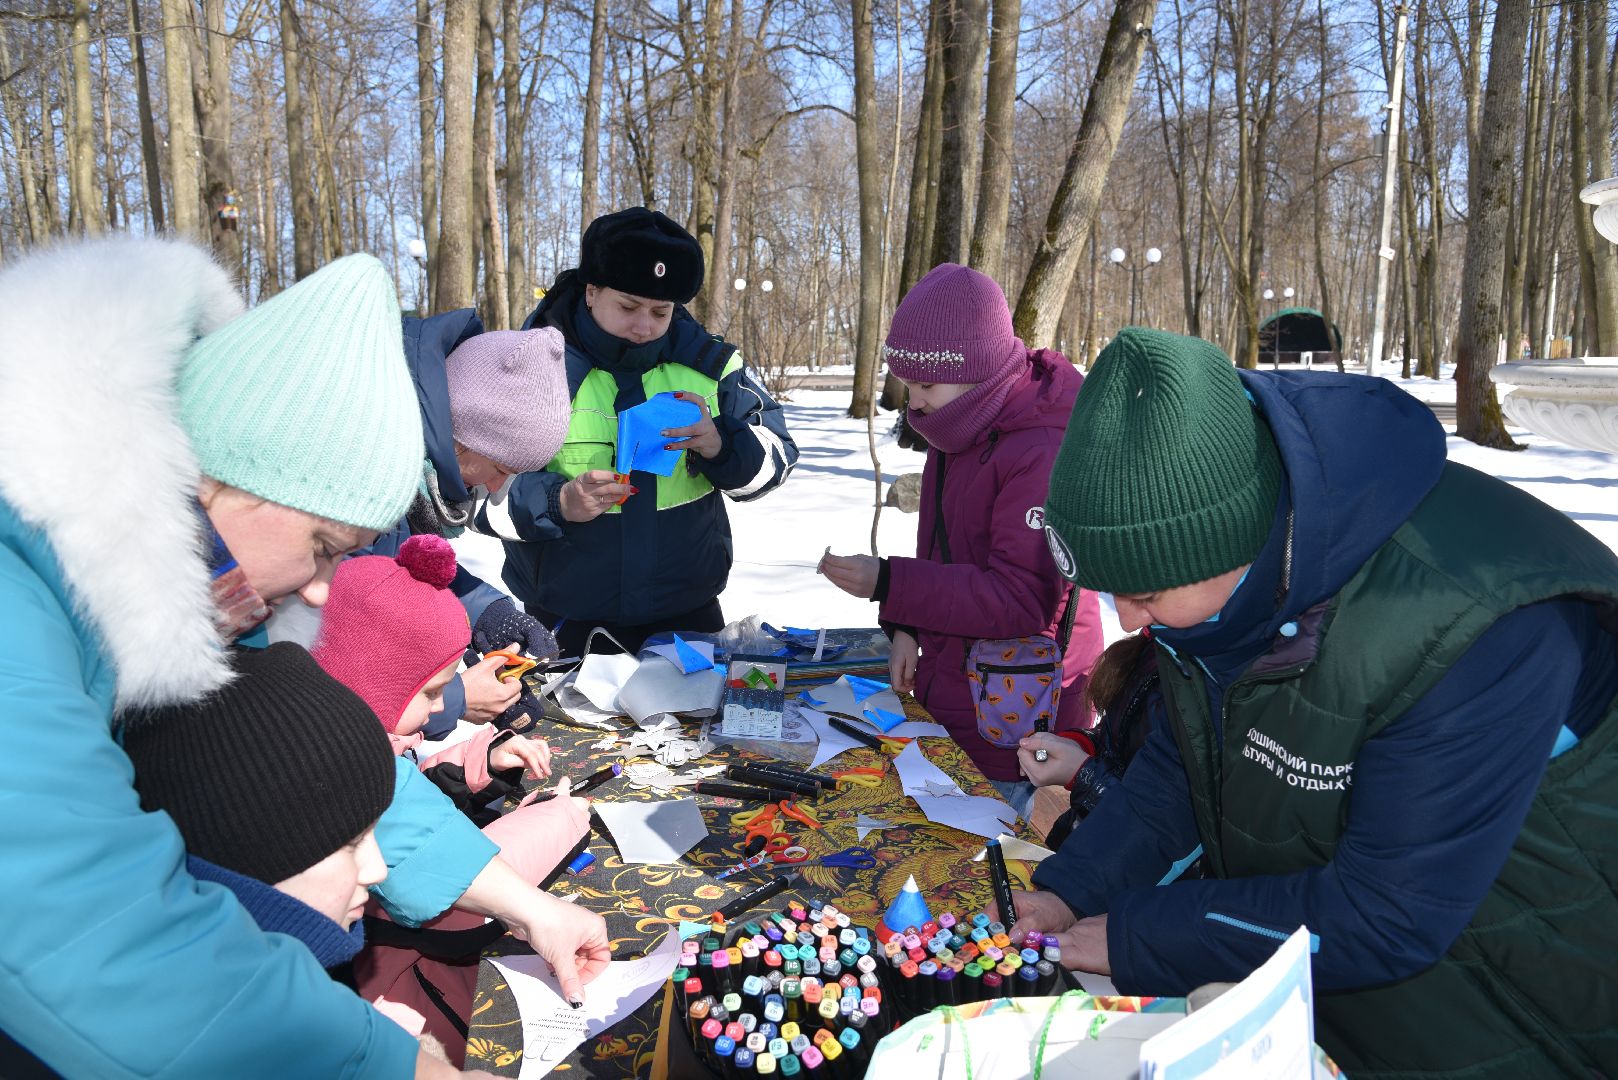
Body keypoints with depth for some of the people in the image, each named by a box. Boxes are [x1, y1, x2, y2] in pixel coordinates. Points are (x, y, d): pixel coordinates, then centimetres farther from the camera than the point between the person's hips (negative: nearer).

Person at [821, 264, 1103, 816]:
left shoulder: (1043, 451, -24)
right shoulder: (961, 431, 7)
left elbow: (1022, 599, -26)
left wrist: (887, 584, -26)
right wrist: (907, 626, 6)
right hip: (949, 697, 9)